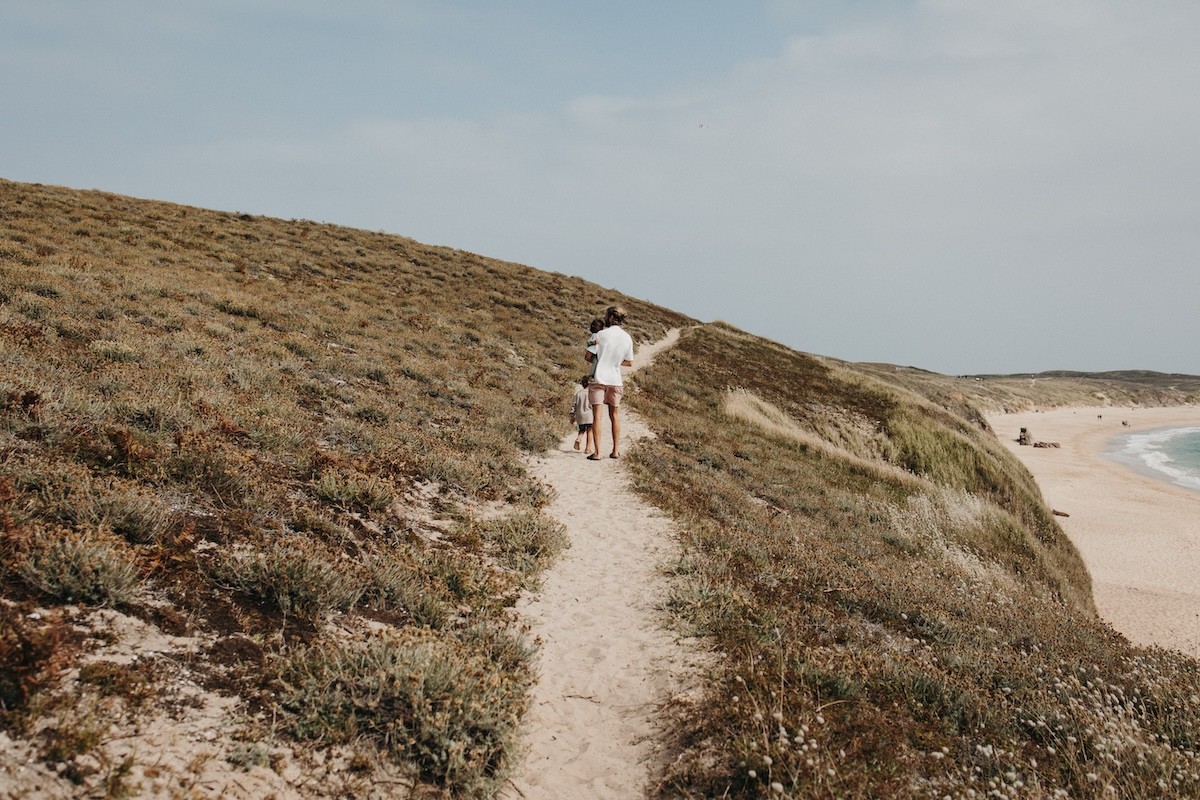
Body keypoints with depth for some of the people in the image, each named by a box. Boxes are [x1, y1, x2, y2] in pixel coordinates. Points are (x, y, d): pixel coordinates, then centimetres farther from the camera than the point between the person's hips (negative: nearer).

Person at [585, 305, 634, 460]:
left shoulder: (601, 335, -11)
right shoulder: (627, 338, 2)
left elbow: (588, 356, -9)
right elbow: (629, 362, 8)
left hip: (599, 378, -4)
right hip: (615, 380, 4)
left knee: (597, 415, -3)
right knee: (614, 414, 17)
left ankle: (597, 452, -8)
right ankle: (616, 450, 18)